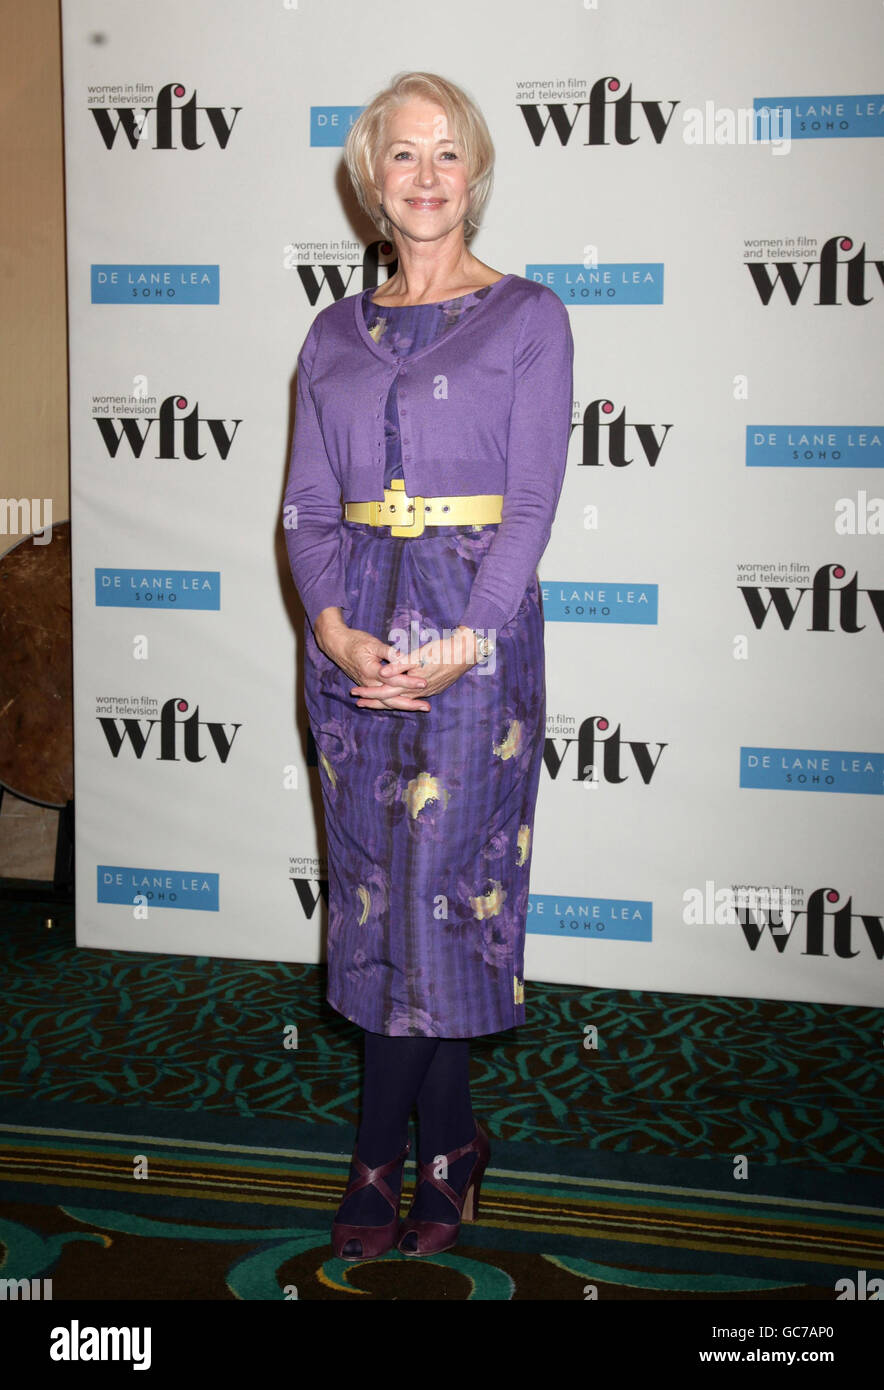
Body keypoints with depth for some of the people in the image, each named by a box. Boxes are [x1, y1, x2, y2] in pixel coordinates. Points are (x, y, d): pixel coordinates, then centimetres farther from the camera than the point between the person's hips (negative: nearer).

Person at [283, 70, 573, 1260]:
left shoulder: (526, 317, 2)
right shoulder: (336, 333, 13)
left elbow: (532, 501, -5)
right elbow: (307, 504, 8)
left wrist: (464, 643, -16)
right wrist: (334, 627, -10)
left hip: (477, 633, -4)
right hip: (354, 638, 4)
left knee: (448, 880, -1)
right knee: (376, 883, 6)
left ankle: (388, 1148, 16)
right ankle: (444, 1145, 21)